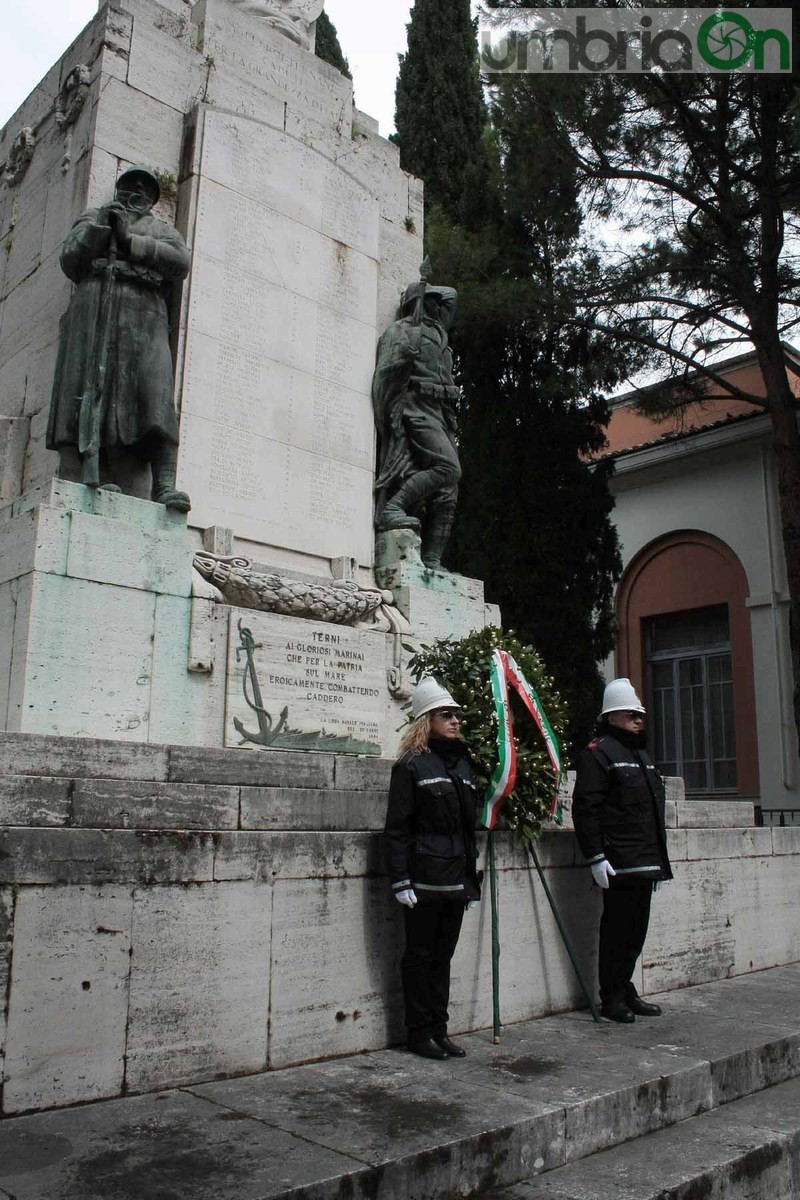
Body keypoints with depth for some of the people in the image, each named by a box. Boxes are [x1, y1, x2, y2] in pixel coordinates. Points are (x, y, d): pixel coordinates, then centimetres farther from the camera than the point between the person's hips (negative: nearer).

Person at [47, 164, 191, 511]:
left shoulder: (161, 229, 29)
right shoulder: (92, 217, 30)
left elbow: (180, 261, 7)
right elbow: (69, 260, 14)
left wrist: (130, 241, 0)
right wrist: (100, 227, 2)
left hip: (143, 315, -1)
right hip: (94, 304, 1)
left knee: (156, 394, -19)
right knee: (92, 385, -17)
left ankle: (164, 485, -30)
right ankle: (97, 476, -26)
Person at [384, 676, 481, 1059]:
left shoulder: (463, 763, 13)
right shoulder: (411, 765, -7)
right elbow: (396, 829, -10)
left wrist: (472, 875, 16)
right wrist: (401, 881, -15)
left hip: (457, 879, 7)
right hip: (424, 879, -6)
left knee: (443, 956, 14)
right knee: (419, 956, 5)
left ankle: (439, 1030, 24)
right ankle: (419, 1032, 16)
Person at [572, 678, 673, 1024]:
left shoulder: (641, 754, 21)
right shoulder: (598, 753, -9)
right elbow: (585, 808, -16)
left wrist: (658, 856, 23)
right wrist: (595, 857, -20)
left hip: (646, 861, 9)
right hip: (619, 862, -9)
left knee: (636, 930, 15)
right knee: (617, 929, -1)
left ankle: (626, 990, 27)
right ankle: (612, 997, 11)